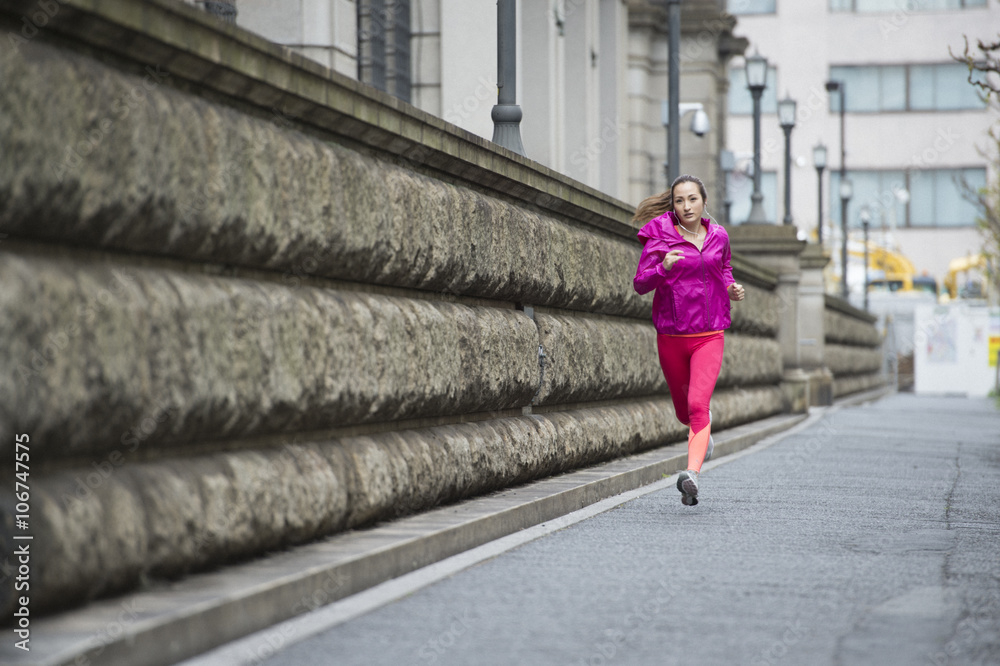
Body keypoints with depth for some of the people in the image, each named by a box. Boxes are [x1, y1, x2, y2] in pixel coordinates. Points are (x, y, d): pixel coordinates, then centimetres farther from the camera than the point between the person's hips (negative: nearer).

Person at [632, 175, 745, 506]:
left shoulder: (718, 236, 4)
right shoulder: (659, 236, -5)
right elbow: (640, 283, -9)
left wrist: (731, 288, 2)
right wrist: (663, 268, -29)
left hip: (709, 336, 0)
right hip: (671, 337, 1)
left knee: (698, 405, -20)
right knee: (684, 411, 16)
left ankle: (692, 475, -32)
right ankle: (704, 434, 52)